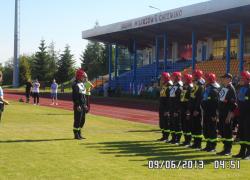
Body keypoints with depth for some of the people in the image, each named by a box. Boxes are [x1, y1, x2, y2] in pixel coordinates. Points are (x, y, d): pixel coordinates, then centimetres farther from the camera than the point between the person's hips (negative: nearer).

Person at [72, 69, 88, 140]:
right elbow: (74, 96, -19)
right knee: (77, 120, -3)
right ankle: (76, 135, 5)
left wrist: (85, 105, 20)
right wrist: (77, 106, -22)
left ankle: (79, 134, 23)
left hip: (83, 105, 9)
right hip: (78, 106, -9)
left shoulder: (82, 84, 16)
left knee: (82, 120, 13)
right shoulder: (75, 85, -13)